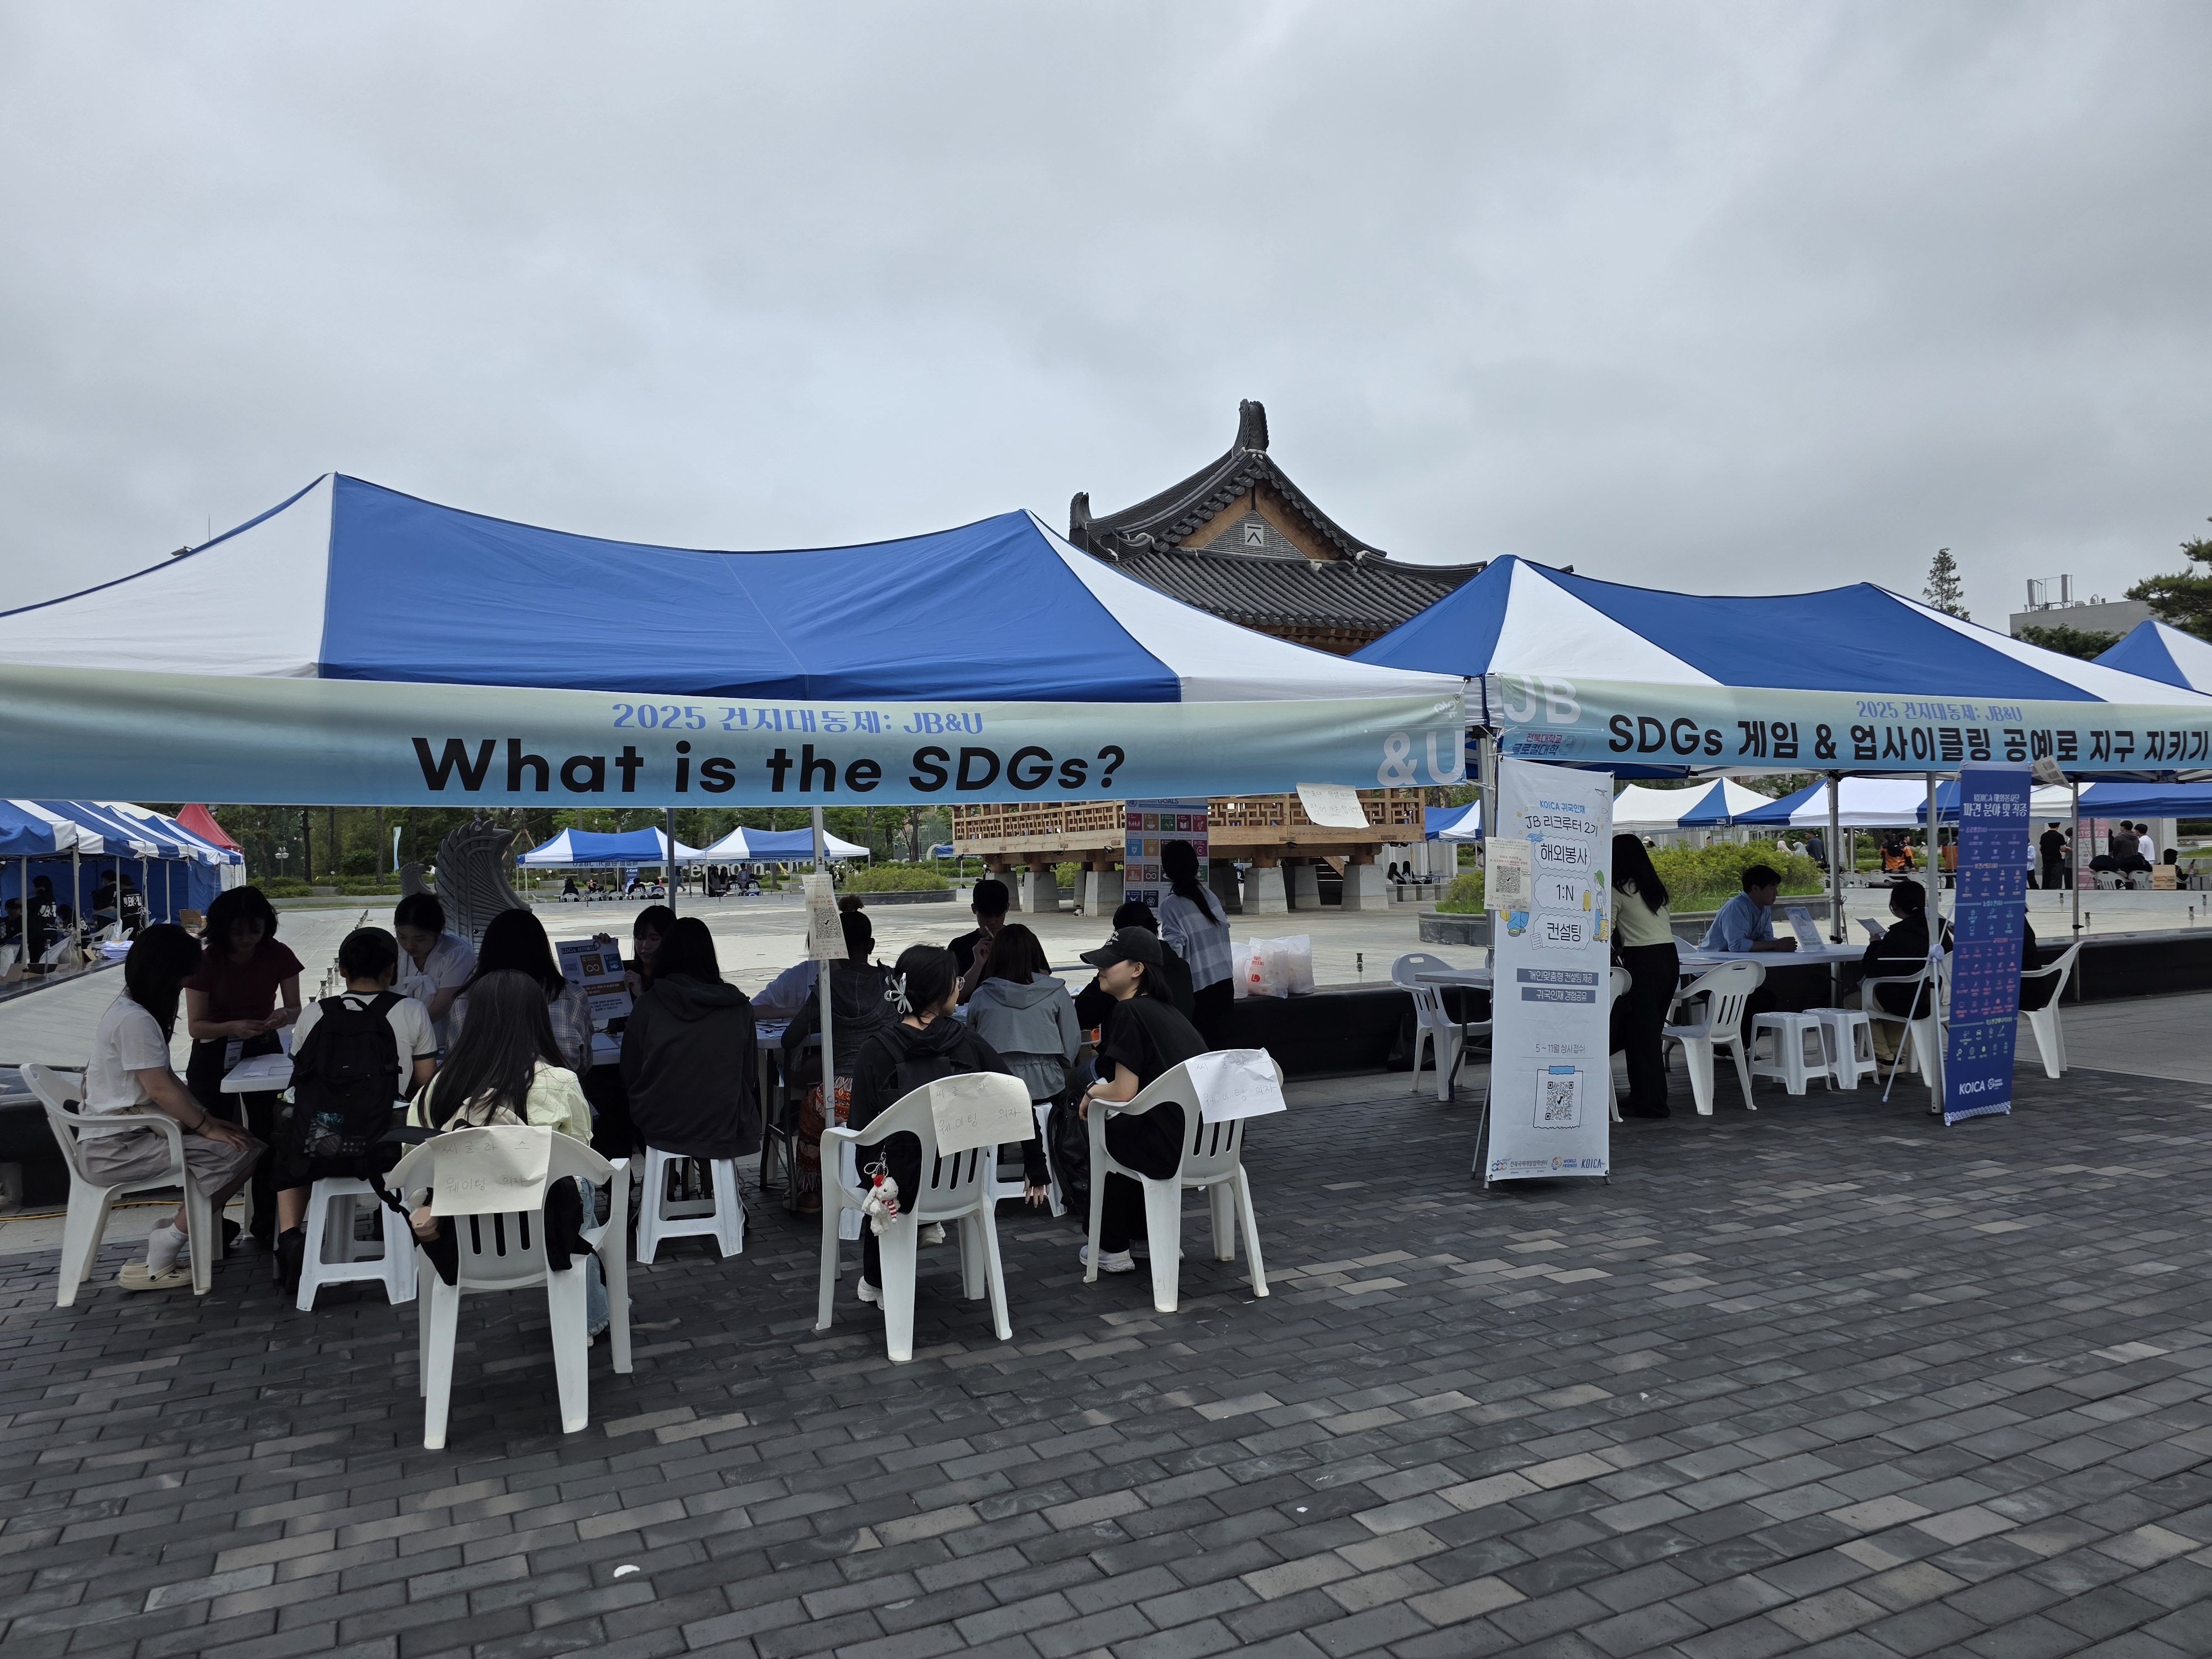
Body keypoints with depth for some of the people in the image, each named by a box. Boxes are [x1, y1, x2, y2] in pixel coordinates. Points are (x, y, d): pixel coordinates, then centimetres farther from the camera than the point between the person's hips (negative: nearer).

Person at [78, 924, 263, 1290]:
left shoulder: (130, 1010, 14)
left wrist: (208, 1118, 8)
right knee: (238, 1153, -20)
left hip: (128, 1132, 10)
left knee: (235, 1138, 5)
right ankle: (157, 1264, -11)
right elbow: (160, 1088, -20)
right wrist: (207, 1127, -10)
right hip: (116, 1148, -10)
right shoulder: (135, 1020, -19)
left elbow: (167, 1079, 15)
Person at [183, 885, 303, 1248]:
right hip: (214, 1055, -1)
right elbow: (195, 1025, -14)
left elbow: (295, 1008, -3)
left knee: (266, 1137, -4)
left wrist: (285, 1015, -27)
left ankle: (267, 1227, 3)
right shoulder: (206, 963, -14)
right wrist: (232, 1028, -33)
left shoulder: (279, 956, -9)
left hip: (263, 1048, 1)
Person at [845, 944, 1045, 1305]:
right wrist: (1037, 1171, 1)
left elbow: (863, 1130, -12)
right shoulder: (969, 1044, -10)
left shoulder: (874, 1052, -12)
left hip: (905, 1188, -2)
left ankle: (877, 1283, 41)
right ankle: (927, 1223, 35)